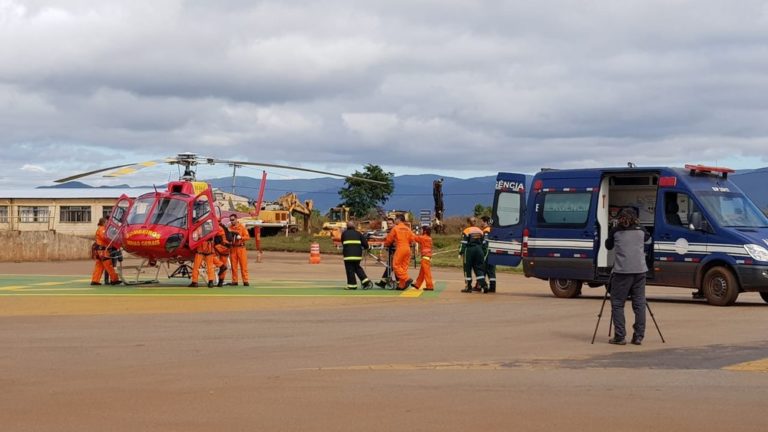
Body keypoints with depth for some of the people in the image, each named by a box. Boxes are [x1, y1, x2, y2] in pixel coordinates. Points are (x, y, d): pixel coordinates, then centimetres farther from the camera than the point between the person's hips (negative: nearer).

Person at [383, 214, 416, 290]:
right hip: (408, 249, 6)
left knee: (396, 265, -2)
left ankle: (407, 279, -17)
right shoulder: (408, 229, 12)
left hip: (400, 248, -6)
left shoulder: (395, 228, -1)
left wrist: (386, 244, 25)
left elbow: (389, 239, 5)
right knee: (404, 266, 8)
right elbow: (412, 238, 7)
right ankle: (402, 285, 7)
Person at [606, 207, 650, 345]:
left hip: (622, 271, -2)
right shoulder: (640, 230, 10)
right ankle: (639, 336, 6)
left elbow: (608, 246, 19)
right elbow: (648, 238, 32)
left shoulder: (616, 231, 5)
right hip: (639, 270, 2)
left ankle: (620, 336, -3)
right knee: (639, 304, 8)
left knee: (617, 304, 4)